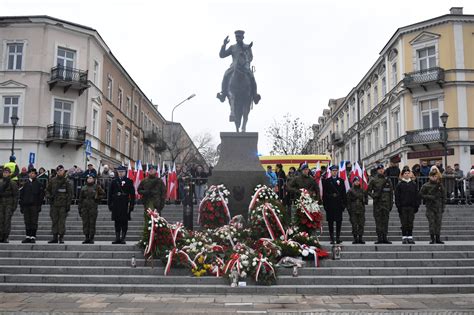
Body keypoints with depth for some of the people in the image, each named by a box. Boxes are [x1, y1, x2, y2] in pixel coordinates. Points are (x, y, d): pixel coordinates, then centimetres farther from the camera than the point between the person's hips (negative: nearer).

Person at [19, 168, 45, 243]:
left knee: (34, 222, -4)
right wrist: (21, 205, 7)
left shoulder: (39, 184, 3)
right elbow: (21, 195, 15)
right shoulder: (25, 183, 14)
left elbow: (41, 195, -1)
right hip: (26, 205, 4)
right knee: (27, 222, 6)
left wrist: (39, 205, -8)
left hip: (34, 205, -4)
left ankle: (33, 237, 0)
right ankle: (28, 237, 12)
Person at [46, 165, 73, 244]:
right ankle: (55, 237, 13)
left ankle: (61, 237, 2)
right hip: (54, 205, 3)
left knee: (62, 221, -4)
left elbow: (70, 194, 1)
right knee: (54, 221, 6)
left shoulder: (67, 182, 1)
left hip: (63, 205, -3)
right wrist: (49, 196, -3)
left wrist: (68, 204, -5)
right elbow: (47, 190, 18)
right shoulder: (52, 181, 9)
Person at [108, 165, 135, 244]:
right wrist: (110, 204, 4)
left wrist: (132, 204, -5)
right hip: (116, 204, 2)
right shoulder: (114, 181, 9)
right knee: (117, 222, 7)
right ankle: (117, 238, 13)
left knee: (124, 222, 0)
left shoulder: (129, 181, 3)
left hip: (125, 204, -2)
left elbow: (132, 194, 1)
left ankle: (123, 238, 6)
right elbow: (110, 193, 10)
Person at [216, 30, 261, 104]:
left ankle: (254, 95, -21)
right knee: (226, 75, -27)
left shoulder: (247, 47, 9)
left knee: (251, 77, -29)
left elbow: (250, 58, -1)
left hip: (245, 67, -1)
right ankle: (223, 94, -22)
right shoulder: (232, 47, 12)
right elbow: (221, 55, 8)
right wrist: (224, 45, -4)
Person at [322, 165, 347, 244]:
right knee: (330, 221, 2)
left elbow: (344, 193, 8)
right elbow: (324, 193, 4)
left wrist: (344, 203, 0)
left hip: (339, 204, 1)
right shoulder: (326, 181, 7)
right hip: (330, 204, -1)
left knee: (339, 221, -1)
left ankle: (338, 237, 6)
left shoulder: (341, 181, 10)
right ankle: (332, 238, 7)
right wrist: (324, 204, -3)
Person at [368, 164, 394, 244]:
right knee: (378, 221, -3)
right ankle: (379, 238, 1)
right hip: (377, 203, -2)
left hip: (386, 203, 2)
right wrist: (373, 195, -14)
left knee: (385, 220, 2)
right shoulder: (373, 180, 4)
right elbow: (369, 190, 4)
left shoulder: (388, 180, 11)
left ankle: (385, 237, 7)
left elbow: (391, 193, 13)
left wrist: (391, 203, 8)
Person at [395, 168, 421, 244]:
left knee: (410, 223, 5)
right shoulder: (399, 185, 1)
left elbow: (417, 196, 9)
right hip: (403, 207, -2)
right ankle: (404, 238, 6)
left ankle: (410, 237, 12)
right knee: (404, 223, 0)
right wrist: (398, 207, -9)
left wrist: (417, 206, 1)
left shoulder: (414, 184, 9)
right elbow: (397, 197, -2)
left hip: (411, 207, 2)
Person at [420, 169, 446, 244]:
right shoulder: (426, 186, -1)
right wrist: (430, 197, -12)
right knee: (431, 223, -5)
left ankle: (438, 238, 11)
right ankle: (432, 239, 1)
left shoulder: (440, 185, 6)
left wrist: (443, 206, 5)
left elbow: (444, 196, 11)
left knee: (438, 223, 4)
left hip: (439, 207, 2)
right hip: (430, 207, -2)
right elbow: (421, 195, 0)